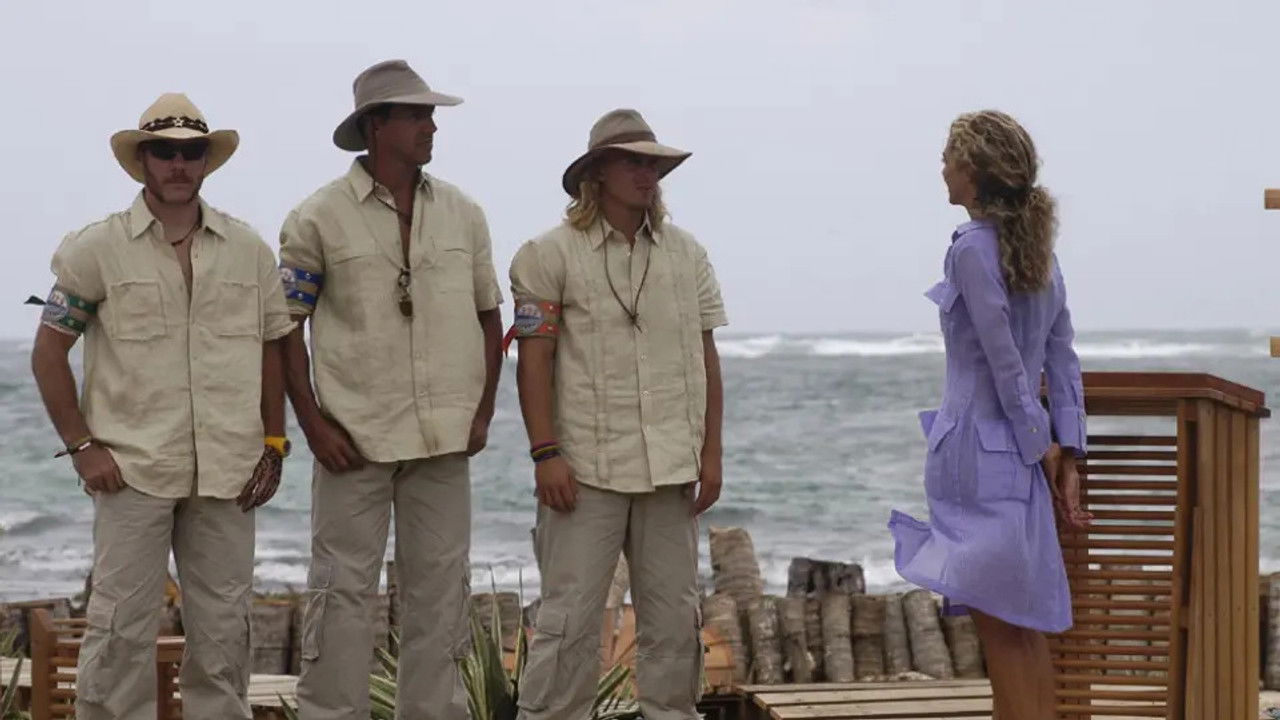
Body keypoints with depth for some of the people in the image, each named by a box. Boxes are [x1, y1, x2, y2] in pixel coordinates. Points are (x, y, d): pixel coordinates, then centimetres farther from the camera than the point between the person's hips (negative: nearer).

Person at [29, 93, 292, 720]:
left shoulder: (248, 250, 9)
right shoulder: (98, 249, 1)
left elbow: (272, 351, 16)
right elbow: (47, 354, 2)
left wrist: (272, 447, 8)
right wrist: (82, 448, -5)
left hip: (228, 476, 3)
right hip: (133, 472, -3)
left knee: (223, 630, 7)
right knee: (121, 628, -4)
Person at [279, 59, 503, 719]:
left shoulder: (462, 214, 8)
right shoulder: (320, 218, -3)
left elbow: (489, 316, 16)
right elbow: (285, 326, -1)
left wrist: (483, 412, 8)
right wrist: (312, 424, -7)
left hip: (444, 439, 4)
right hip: (354, 437, -4)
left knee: (439, 588, 8)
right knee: (344, 589, -1)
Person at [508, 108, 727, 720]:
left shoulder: (686, 254, 12)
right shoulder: (551, 254, -1)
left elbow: (705, 358, 13)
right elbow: (533, 360, -4)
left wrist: (710, 452, 7)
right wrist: (545, 453, -11)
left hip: (671, 466, 4)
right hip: (586, 468, -4)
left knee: (674, 617, 8)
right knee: (571, 617, -5)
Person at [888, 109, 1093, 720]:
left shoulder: (974, 249, -14)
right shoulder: (1038, 249, 11)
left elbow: (1005, 361, -16)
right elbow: (1063, 361, 9)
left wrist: (1041, 445, -7)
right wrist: (1068, 456, 6)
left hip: (978, 450, -8)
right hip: (1020, 452, 8)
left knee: (1000, 626, -3)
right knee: (1025, 623, 13)